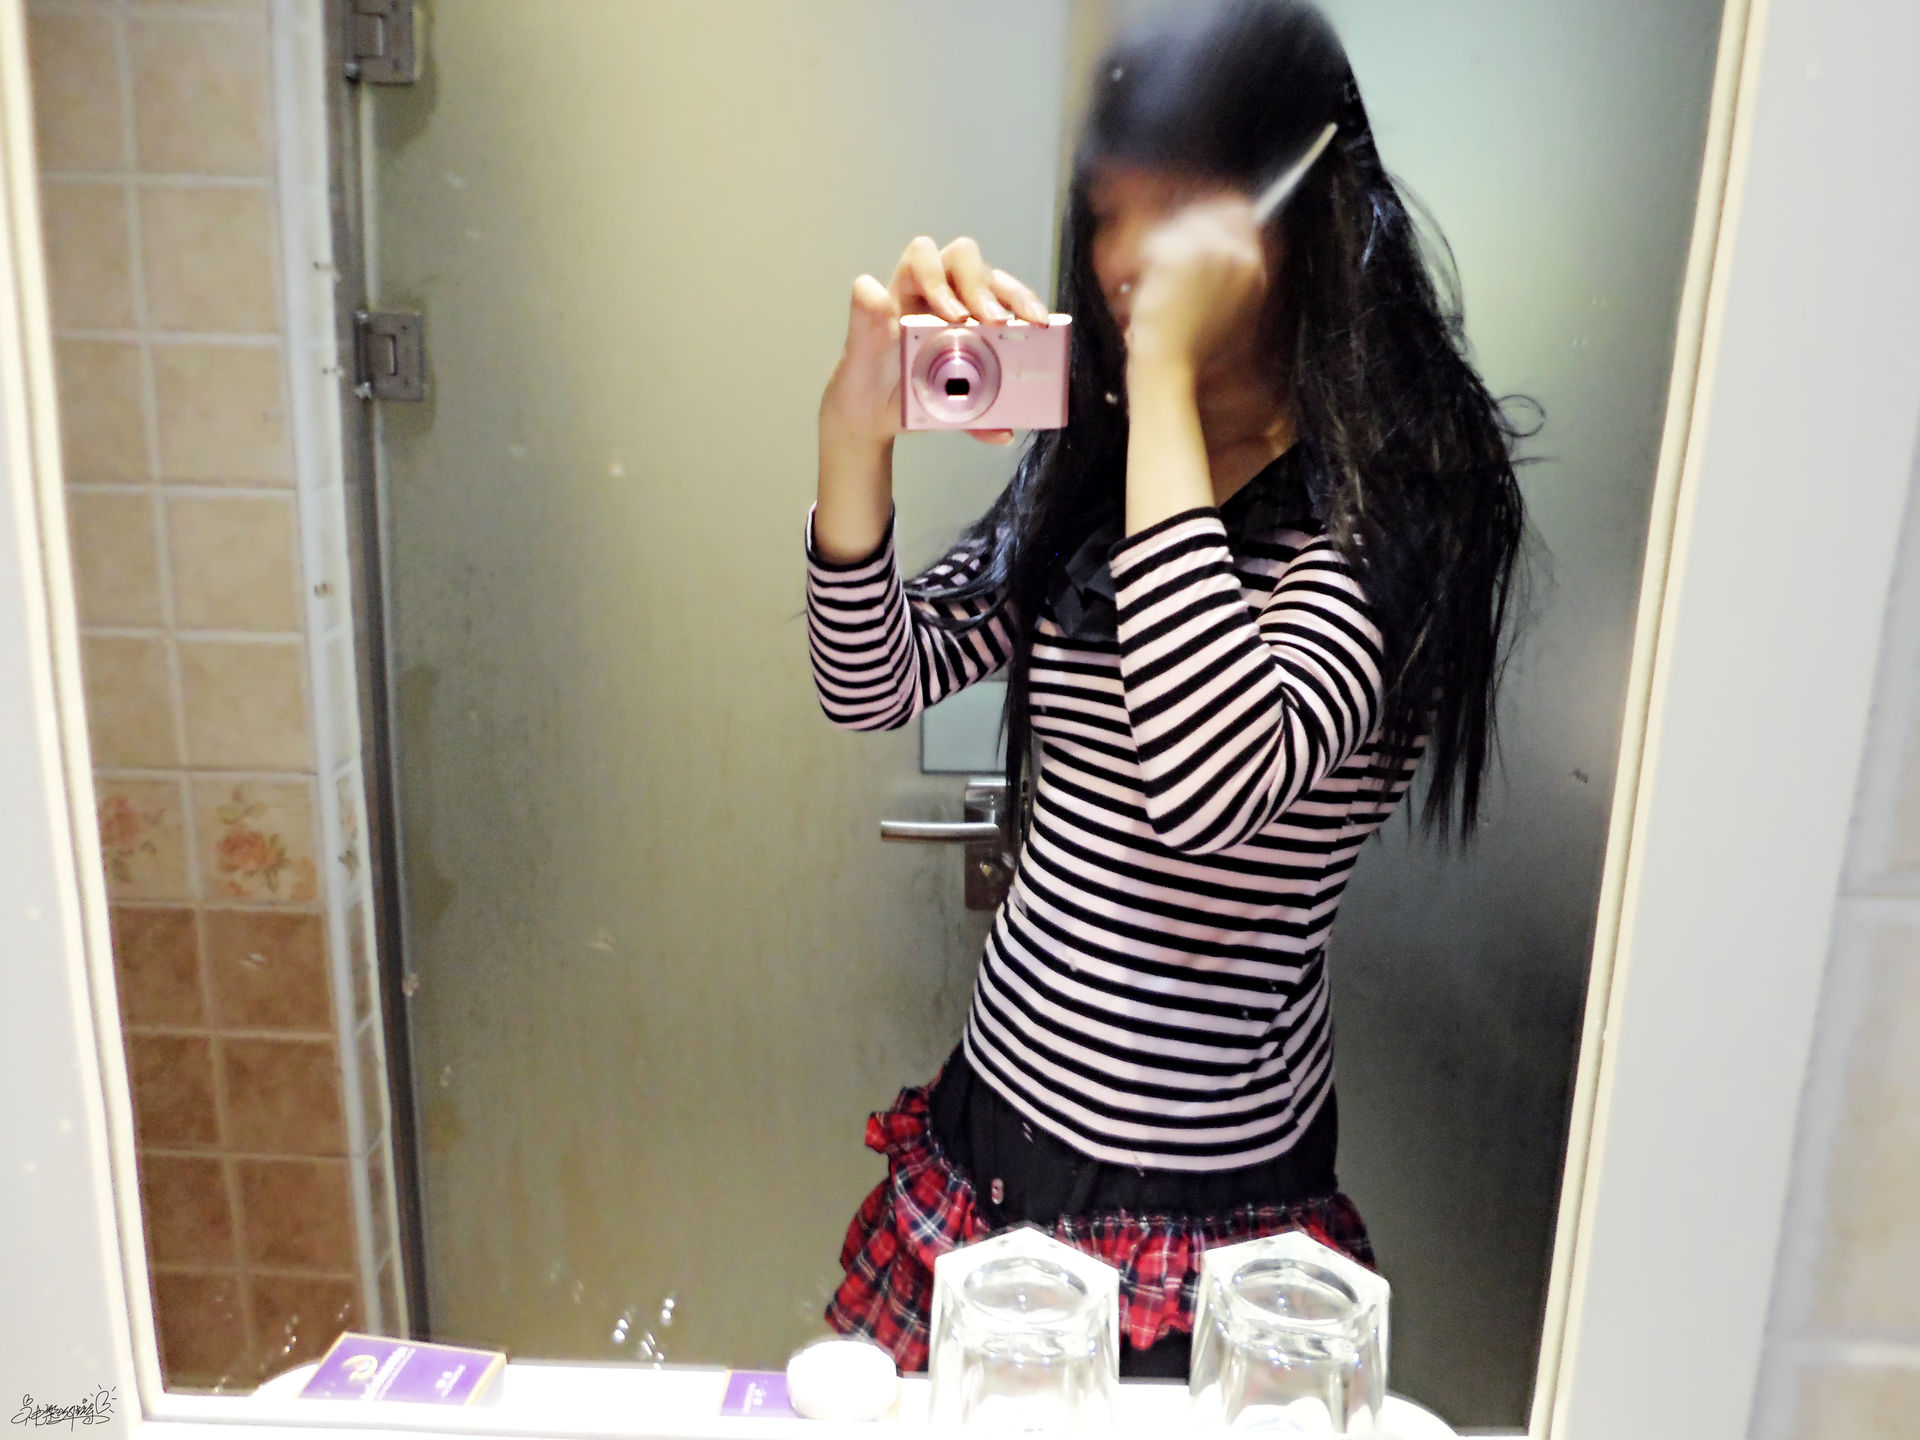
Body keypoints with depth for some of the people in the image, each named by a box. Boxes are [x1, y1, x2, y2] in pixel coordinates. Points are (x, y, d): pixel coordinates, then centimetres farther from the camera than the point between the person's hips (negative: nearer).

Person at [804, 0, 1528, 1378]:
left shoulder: (1392, 497, -16)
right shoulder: (1088, 456, 3)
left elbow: (1214, 791, -33)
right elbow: (873, 682, 1)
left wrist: (1167, 372, -29)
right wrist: (859, 430, -15)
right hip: (997, 1114, 6)